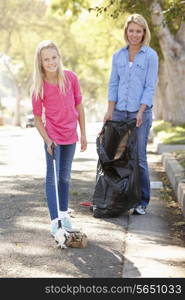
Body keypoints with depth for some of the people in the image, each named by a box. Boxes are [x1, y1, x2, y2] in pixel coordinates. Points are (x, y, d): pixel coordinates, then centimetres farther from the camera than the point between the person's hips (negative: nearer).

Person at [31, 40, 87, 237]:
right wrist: (47, 141, -16)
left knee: (65, 176, 16)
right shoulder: (38, 87, -13)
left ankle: (64, 214, 30)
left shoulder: (70, 77, -7)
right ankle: (55, 221, -2)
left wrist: (83, 133, 3)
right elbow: (37, 118, -7)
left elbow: (79, 106, 2)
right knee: (52, 177, -4)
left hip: (70, 135, 3)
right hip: (53, 136, -3)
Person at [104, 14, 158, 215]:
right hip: (119, 112, 4)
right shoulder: (118, 56, 11)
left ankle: (142, 201, 4)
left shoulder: (150, 56, -1)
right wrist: (110, 110, 1)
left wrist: (141, 112, -12)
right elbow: (113, 84, 10)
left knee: (138, 157, -5)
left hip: (140, 112, -4)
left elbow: (150, 86, -5)